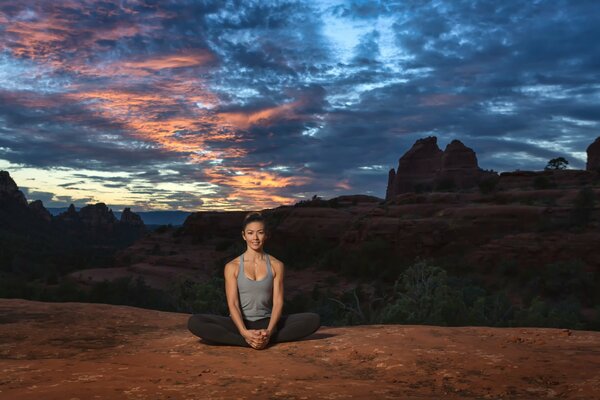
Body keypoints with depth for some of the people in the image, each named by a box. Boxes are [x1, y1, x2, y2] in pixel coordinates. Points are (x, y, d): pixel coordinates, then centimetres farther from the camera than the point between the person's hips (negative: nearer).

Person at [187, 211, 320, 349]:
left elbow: (278, 302, -4)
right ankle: (248, 341, -33)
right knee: (194, 322, -28)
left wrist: (269, 331, -23)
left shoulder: (276, 266, 3)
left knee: (314, 319, -22)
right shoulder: (232, 267, 0)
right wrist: (245, 332, -26)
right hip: (240, 323, -1)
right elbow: (232, 304, -8)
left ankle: (267, 338, -30)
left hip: (267, 322, 1)